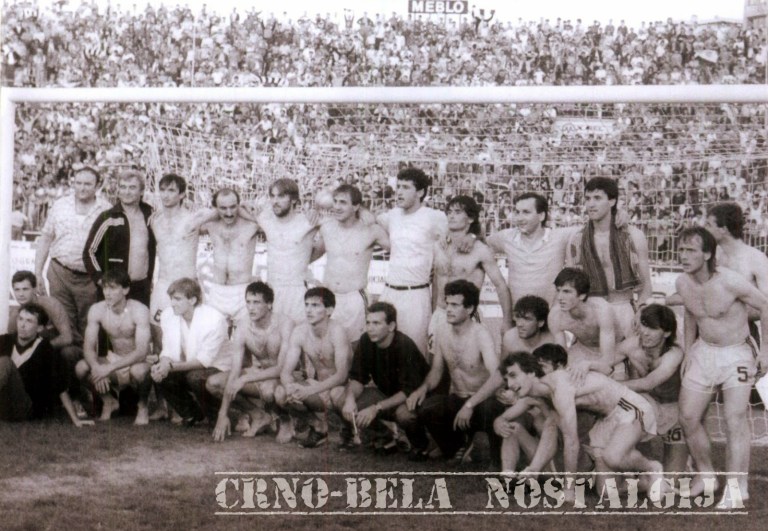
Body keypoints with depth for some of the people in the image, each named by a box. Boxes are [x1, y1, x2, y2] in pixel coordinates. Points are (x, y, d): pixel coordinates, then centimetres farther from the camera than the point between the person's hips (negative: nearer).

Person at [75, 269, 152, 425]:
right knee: (81, 368, -22)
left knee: (139, 370, -39)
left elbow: (141, 352, -30)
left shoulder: (139, 311, -22)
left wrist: (110, 368, -38)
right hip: (113, 359, 4)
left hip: (137, 361, -4)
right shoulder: (97, 310, -10)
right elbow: (88, 347, -12)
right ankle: (108, 402, 7)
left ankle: (142, 406, -4)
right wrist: (97, 368, -34)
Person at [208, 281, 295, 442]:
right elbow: (234, 373, -12)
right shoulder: (242, 332, -10)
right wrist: (223, 415, -18)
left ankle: (285, 420, -7)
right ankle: (258, 415, -1)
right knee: (213, 383, -13)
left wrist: (245, 379, -31)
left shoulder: (284, 324, -22)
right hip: (258, 374, 5)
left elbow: (282, 368, -26)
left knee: (268, 388, -40)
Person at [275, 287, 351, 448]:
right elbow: (286, 371, -12)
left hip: (341, 385, -5)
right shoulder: (299, 332, -11)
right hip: (317, 383, 5)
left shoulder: (337, 331, -24)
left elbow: (341, 375, -30)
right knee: (280, 393, -19)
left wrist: (309, 390, -41)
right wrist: (289, 386, -36)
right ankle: (319, 423, -3)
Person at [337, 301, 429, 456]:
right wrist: (350, 398, -26)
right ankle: (386, 439, 5)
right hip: (385, 393, 6)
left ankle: (420, 445, -4)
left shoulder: (405, 346, -27)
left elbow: (409, 391, -30)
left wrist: (377, 408, -38)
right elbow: (357, 378, -4)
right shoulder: (366, 341, -10)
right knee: (343, 402, -15)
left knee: (404, 413, -41)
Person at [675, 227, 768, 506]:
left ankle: (736, 488, -5)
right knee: (688, 417, 5)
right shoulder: (682, 283, -6)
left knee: (735, 419, -9)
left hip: (737, 354, -6)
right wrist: (688, 352, 13)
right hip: (703, 352, 6)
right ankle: (705, 473, 24)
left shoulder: (730, 282, -25)